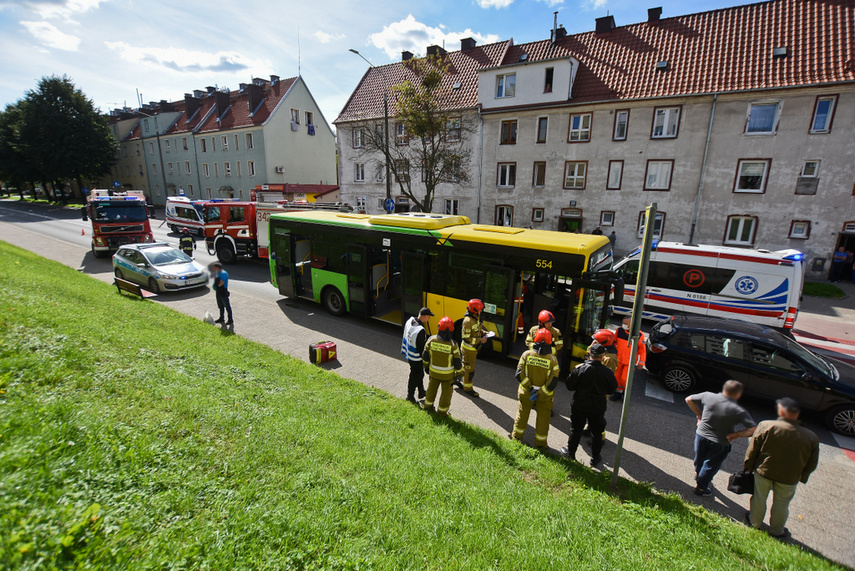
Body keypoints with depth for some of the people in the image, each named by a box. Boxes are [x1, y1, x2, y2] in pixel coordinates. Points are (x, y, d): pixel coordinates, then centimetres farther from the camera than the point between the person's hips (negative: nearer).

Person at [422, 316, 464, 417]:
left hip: (433, 371, 3)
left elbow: (425, 356, -5)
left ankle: (428, 406, 46)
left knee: (432, 388, 27)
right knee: (446, 392, 20)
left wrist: (426, 366, 14)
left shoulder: (431, 340, -17)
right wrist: (459, 373, 3)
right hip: (447, 375, -3)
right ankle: (442, 412, 34)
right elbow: (457, 362, -15)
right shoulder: (453, 345, -25)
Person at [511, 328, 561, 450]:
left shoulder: (526, 354, -14)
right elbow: (553, 381, -16)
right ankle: (540, 443, 30)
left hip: (526, 392, 1)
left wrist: (530, 387, -11)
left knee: (522, 413, 20)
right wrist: (540, 393, -14)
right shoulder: (552, 359, -14)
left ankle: (517, 436, 37)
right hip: (544, 395, -1)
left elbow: (519, 375, -16)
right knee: (543, 418, 17)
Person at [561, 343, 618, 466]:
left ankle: (570, 452, 31)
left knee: (576, 430, 16)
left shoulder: (580, 369, -20)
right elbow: (612, 390, 0)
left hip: (579, 406, -1)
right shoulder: (607, 372, -15)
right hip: (598, 408, 1)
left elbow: (570, 386, -12)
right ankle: (595, 458, 31)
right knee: (597, 433, 19)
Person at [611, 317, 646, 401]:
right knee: (617, 377, 12)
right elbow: (614, 342, 10)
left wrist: (641, 363, -4)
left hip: (630, 362, -4)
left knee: (625, 378, -2)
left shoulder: (639, 335, -15)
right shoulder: (619, 331, -6)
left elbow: (643, 350, -6)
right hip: (618, 360, 4)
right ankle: (618, 393, 32)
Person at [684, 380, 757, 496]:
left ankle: (697, 475, 54)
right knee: (710, 466, 18)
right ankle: (700, 488, 34)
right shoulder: (739, 411, -21)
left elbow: (688, 399, 1)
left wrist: (699, 414, 10)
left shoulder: (708, 396, -13)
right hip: (719, 444, -3)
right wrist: (737, 434, -11)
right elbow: (754, 429, -23)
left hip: (701, 435, 3)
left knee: (699, 458, 28)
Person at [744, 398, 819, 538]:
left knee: (759, 498, 19)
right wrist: (802, 477, 14)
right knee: (781, 504, 21)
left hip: (763, 471, -1)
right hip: (789, 479, 1)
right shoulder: (812, 438, -14)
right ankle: (777, 530, 39)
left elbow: (752, 450, -13)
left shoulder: (765, 426, -22)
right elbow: (811, 464, -3)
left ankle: (754, 522, 38)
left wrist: (748, 466, 4)